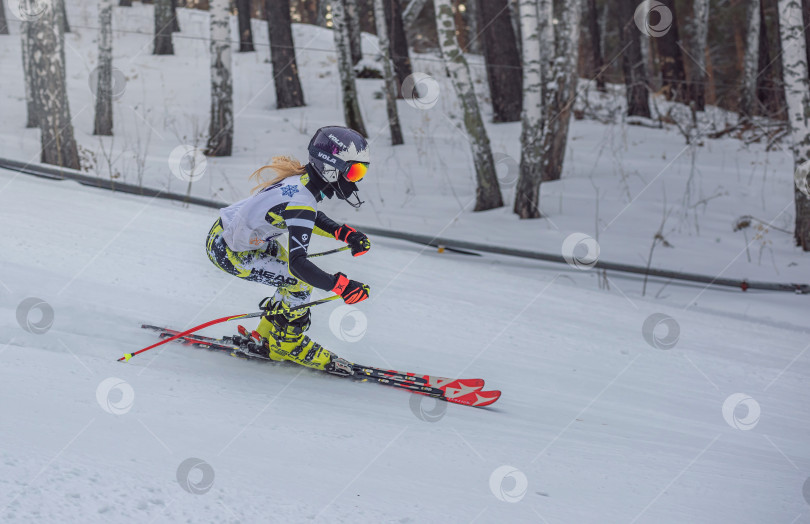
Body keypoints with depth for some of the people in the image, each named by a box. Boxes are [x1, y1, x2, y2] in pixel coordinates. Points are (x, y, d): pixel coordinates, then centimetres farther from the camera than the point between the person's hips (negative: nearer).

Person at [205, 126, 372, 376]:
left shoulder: (301, 178, -4)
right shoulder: (301, 202, -31)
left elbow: (310, 217, 16)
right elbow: (298, 263, -38)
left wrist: (347, 234, 2)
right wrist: (341, 286, -40)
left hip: (224, 231, 9)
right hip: (228, 252, -9)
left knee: (299, 275, 15)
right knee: (302, 280, -11)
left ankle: (267, 336, 27)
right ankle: (285, 342, 9)